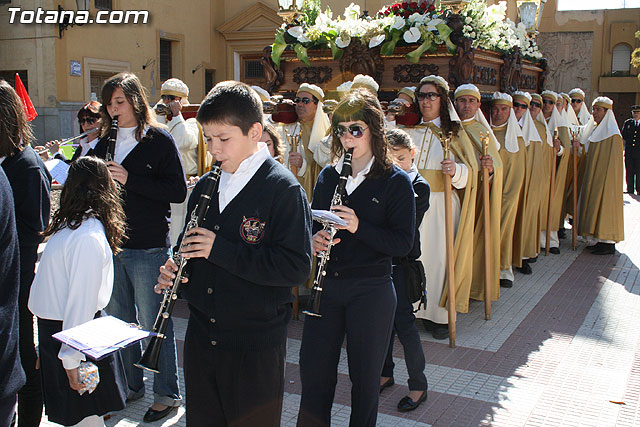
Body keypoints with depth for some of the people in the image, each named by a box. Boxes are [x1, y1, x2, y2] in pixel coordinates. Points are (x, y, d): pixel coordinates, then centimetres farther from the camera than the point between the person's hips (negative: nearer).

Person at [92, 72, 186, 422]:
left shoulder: (159, 140, -6)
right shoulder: (105, 142, 12)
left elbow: (178, 191, -14)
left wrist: (129, 179, -20)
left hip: (148, 248, -6)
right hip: (111, 244, 6)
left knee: (154, 324, 2)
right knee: (118, 321, 16)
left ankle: (166, 394, 18)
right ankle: (129, 386, 33)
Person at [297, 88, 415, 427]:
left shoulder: (396, 181, -6)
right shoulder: (328, 176, 8)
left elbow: (403, 244, -11)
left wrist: (358, 227, -24)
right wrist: (314, 240, -9)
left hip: (371, 291, -4)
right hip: (326, 285, 4)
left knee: (365, 377, 9)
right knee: (313, 370, 10)